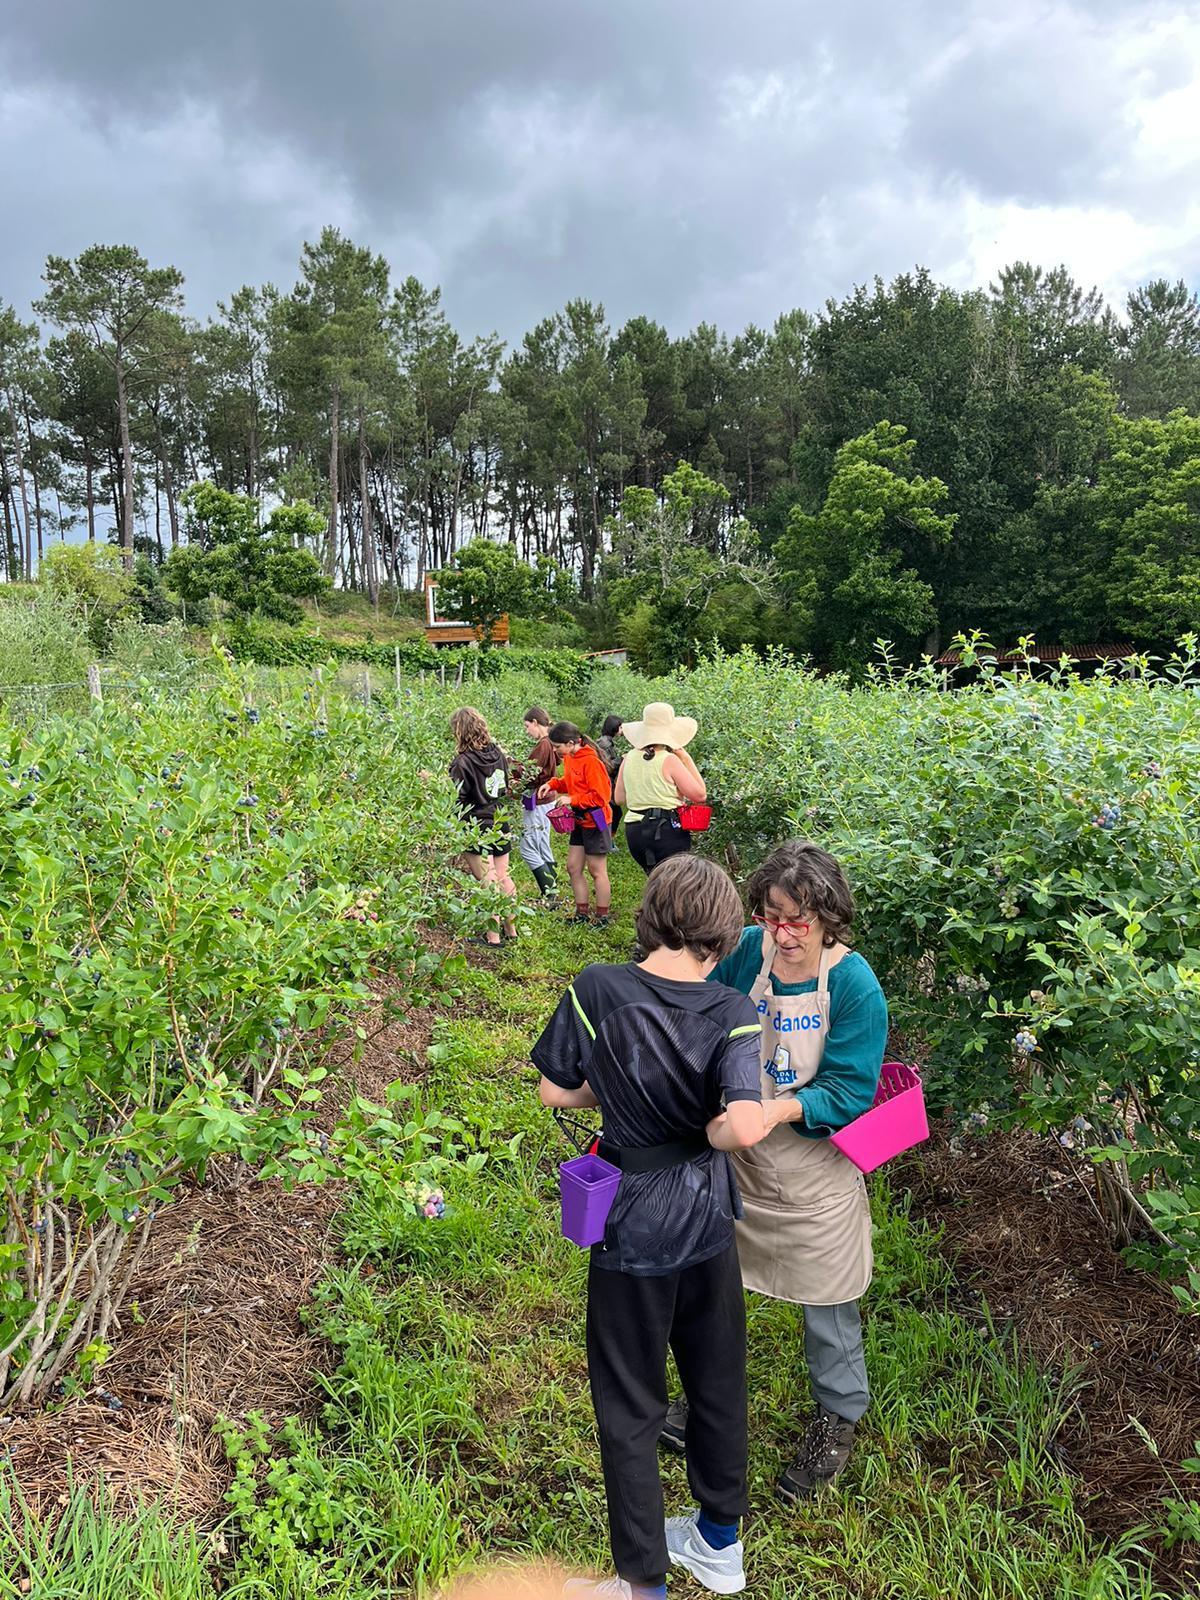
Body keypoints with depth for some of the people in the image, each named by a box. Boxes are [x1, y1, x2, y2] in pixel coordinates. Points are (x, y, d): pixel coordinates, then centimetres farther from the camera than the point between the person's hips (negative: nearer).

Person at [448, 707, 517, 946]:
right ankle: (511, 928, 24)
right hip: (500, 826, 6)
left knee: (488, 881, -1)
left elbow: (455, 800, -15)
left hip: (477, 830, -6)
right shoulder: (498, 753, 2)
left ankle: (493, 935, 6)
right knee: (503, 876, 16)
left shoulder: (463, 762, -19)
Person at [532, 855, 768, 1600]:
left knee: (630, 1405, 17)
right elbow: (745, 1126, -30)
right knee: (718, 1382, 25)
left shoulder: (596, 989, -18)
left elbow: (555, 1091, -7)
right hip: (708, 1222, 2)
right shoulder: (731, 1014, -18)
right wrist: (708, 1132, -9)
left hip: (632, 1230, -1)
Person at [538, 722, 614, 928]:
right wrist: (552, 784, 1)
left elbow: (600, 796, -23)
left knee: (597, 871, 1)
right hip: (579, 821, 9)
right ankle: (582, 913, 24)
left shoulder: (590, 761, -22)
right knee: (573, 868, 13)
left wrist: (572, 800, -21)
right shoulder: (569, 758, 5)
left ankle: (602, 918, 13)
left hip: (595, 822, -9)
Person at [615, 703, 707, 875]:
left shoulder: (629, 759, 5)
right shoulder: (669, 760, -12)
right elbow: (700, 795, -10)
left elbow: (619, 799, 14)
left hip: (634, 832, 7)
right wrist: (687, 760, -4)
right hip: (667, 831, -7)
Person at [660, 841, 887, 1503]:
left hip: (816, 1160, -4)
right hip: (739, 1148, 4)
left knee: (825, 1298, 14)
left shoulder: (854, 985, -23)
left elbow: (850, 1093, -20)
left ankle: (837, 1415, 41)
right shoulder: (746, 951, -13)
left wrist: (782, 1108, -34)